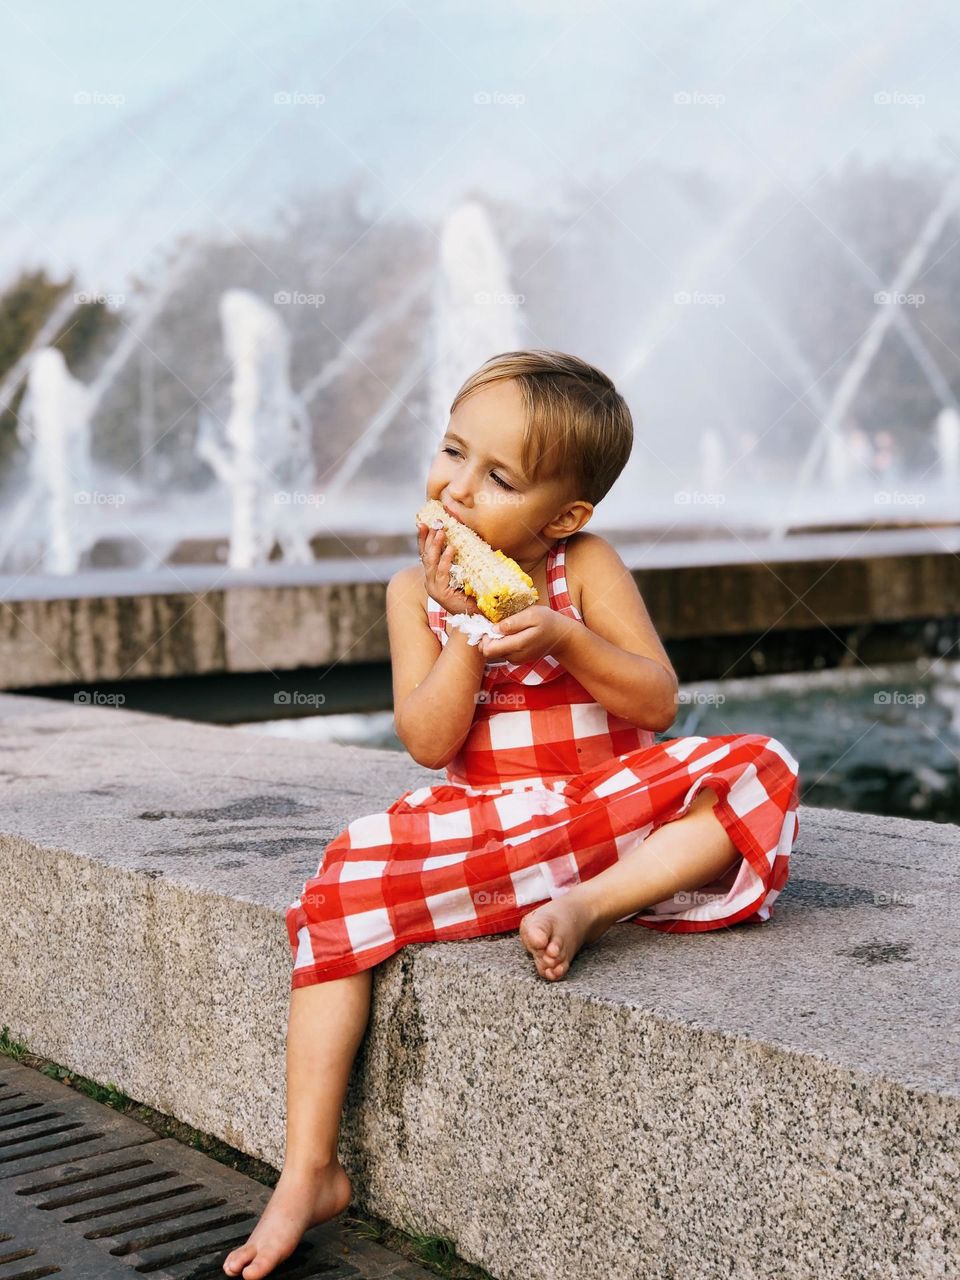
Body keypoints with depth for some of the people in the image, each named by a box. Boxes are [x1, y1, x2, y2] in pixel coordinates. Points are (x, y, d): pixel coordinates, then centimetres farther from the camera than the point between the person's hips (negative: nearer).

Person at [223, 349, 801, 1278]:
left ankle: (594, 903, -29)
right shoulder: (416, 591, 0)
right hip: (479, 827, 1)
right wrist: (466, 629, -18)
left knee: (757, 773, -23)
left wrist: (565, 637, -23)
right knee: (342, 886, -21)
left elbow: (657, 703, -8)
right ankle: (308, 1174, -16)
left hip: (610, 807, -1)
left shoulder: (586, 568, -4)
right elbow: (429, 743, -8)